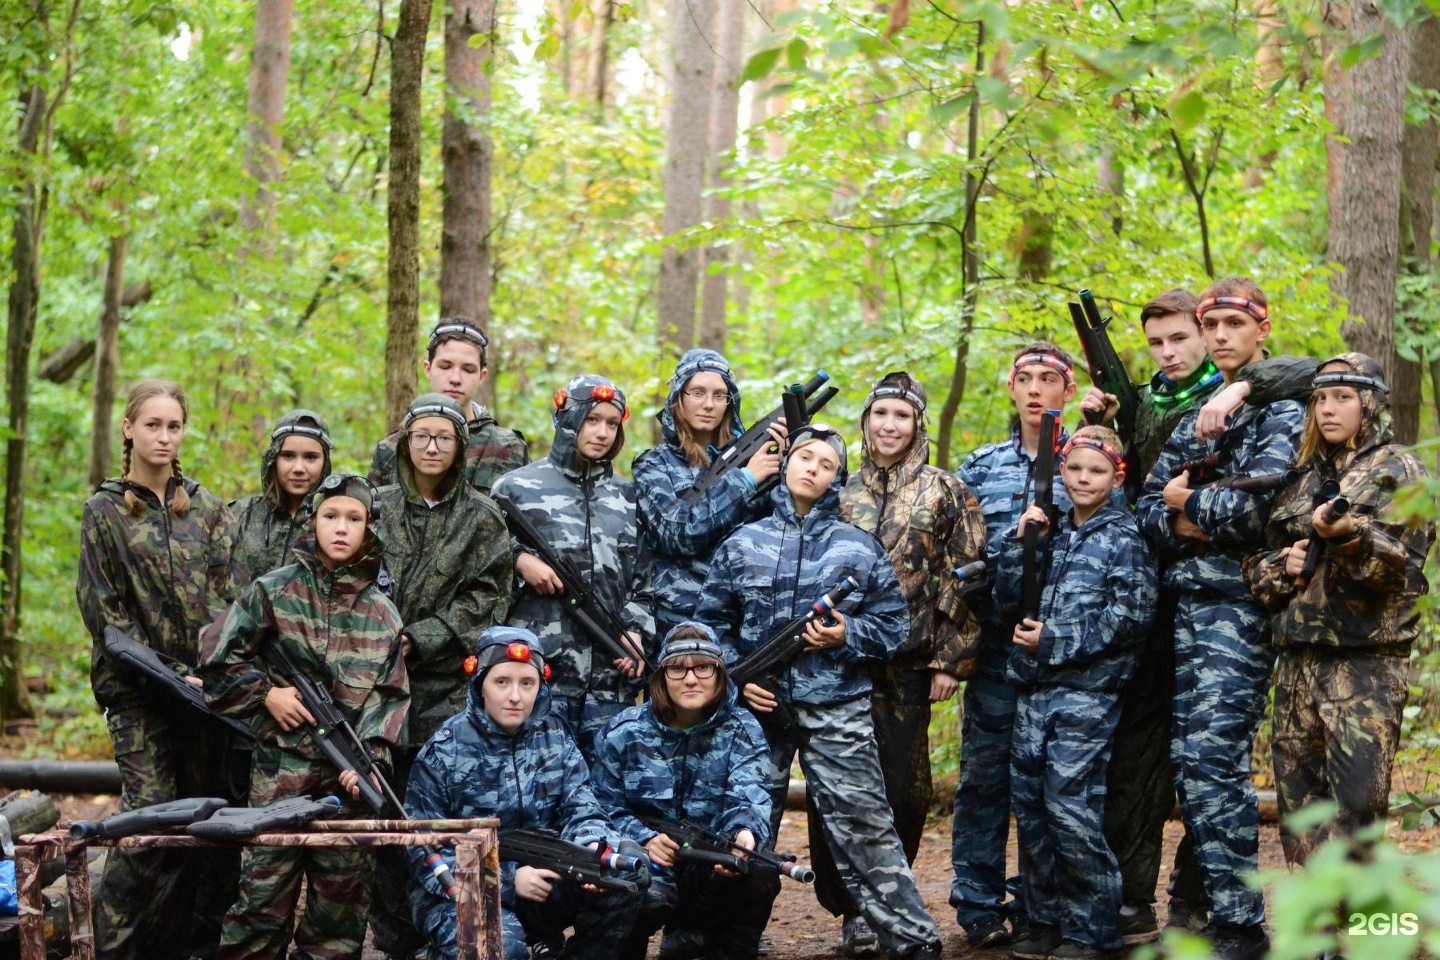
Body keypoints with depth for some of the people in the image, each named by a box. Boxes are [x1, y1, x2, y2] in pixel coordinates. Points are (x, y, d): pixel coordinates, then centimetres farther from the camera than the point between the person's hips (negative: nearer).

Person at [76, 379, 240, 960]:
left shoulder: (206, 508, 13)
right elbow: (102, 609, -2)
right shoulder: (106, 512, 4)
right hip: (139, 692, -3)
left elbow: (228, 595, 9)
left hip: (208, 683, 3)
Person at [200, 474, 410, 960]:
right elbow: (219, 659, 5)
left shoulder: (382, 612, 8)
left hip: (348, 774, 3)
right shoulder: (273, 590, 1)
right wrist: (265, 693, -5)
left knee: (342, 895, 7)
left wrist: (370, 756, -7)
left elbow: (391, 695, 5)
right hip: (281, 768, -3)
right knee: (264, 887, -4)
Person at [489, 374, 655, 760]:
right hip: (536, 673, -3)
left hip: (611, 679, 3)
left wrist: (637, 632, 1)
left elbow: (644, 582, 16)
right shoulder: (518, 487, 5)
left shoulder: (628, 498, 16)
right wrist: (519, 559, -7)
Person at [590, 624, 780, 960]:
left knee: (758, 878, -32)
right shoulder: (625, 732, 0)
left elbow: (749, 796, -16)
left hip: (715, 873, 1)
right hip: (648, 867, -1)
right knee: (645, 894, -36)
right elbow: (604, 808, 0)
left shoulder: (742, 730, 0)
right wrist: (645, 838, -21)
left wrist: (745, 832, -40)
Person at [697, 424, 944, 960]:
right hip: (760, 707, 2)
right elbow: (711, 622, 11)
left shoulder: (858, 548, 5)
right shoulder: (743, 544, 7)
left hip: (837, 712, -2)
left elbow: (894, 625, 6)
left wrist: (847, 636, -12)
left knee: (863, 828, -4)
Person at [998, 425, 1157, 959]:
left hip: (1088, 690, -6)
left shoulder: (1123, 537, -2)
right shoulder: (1053, 532, 16)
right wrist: (1022, 540, -1)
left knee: (1070, 805, -12)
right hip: (1034, 687, 7)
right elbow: (1009, 591, 14)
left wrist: (1055, 640, -14)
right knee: (1029, 804, 7)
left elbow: (1130, 615, -10)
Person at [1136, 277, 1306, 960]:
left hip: (1241, 602, -7)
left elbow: (1258, 506, -17)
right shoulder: (1196, 414, 19)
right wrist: (1190, 522, -9)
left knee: (1214, 758, -14)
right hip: (1187, 600, 7)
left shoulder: (1282, 410, -3)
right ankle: (1212, 904, 15)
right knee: (1188, 760, 6)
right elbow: (1147, 510, 12)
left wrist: (1187, 501, -2)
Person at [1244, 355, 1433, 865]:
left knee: (1355, 804, -12)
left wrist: (1349, 535, -28)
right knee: (1299, 800, 7)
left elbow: (1399, 561, -10)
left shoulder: (1400, 471, 2)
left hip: (1366, 663, -6)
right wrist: (1281, 566, -3)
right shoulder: (1302, 478, 18)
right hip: (1298, 657, 6)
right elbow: (1257, 564, 20)